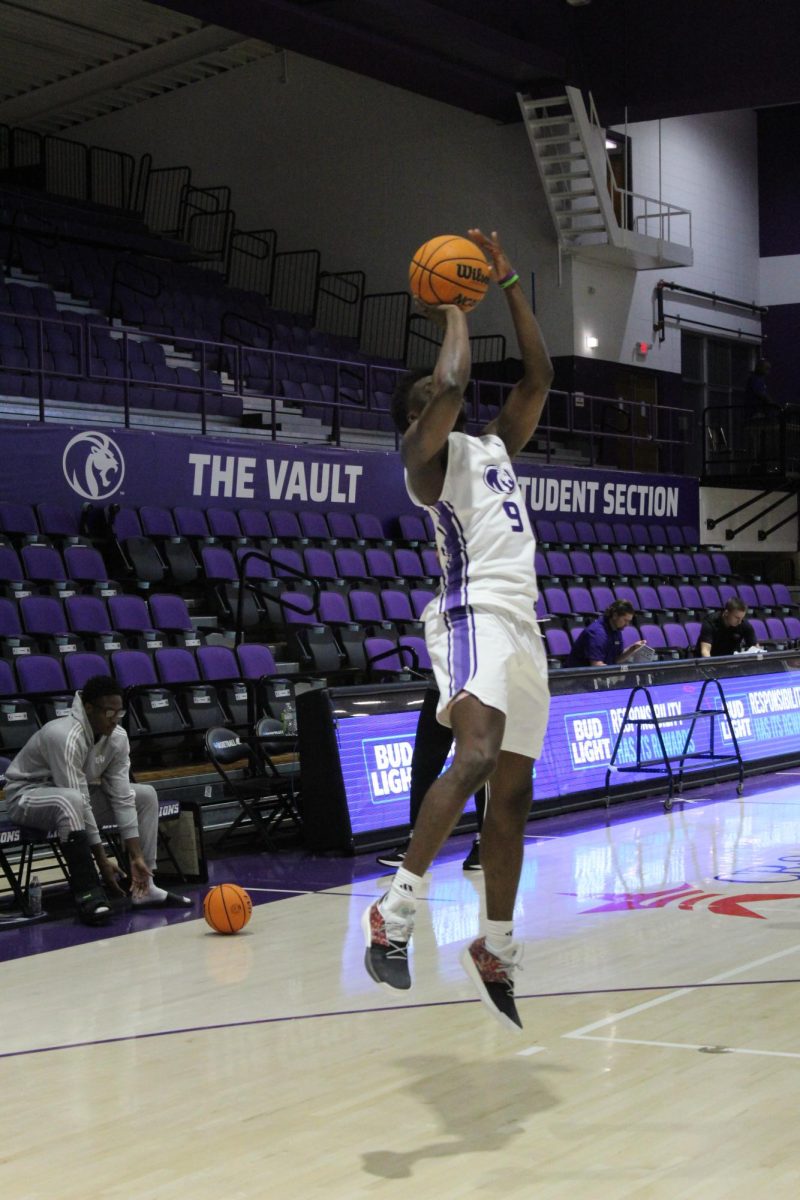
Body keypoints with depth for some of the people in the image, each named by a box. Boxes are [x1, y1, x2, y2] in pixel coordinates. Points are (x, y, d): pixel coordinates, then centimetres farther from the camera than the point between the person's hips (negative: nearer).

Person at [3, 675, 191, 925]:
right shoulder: (65, 736, -33)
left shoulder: (117, 737, -10)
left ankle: (143, 886, -5)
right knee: (70, 801, -41)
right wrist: (102, 859, -31)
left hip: (79, 792, 8)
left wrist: (136, 856, -16)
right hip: (27, 795, -8)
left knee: (145, 795, -1)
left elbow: (122, 797, -10)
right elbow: (79, 802, -33)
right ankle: (88, 894, -34)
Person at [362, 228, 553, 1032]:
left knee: (513, 793, 8)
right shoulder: (425, 453, 1)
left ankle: (494, 954, 17)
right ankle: (396, 908, -29)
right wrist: (452, 311, 2)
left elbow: (538, 376, 23)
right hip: (475, 617, -8)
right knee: (476, 757, -30)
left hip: (521, 626, 8)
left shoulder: (493, 447, 24)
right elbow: (454, 379, -15)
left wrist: (507, 285, 20)